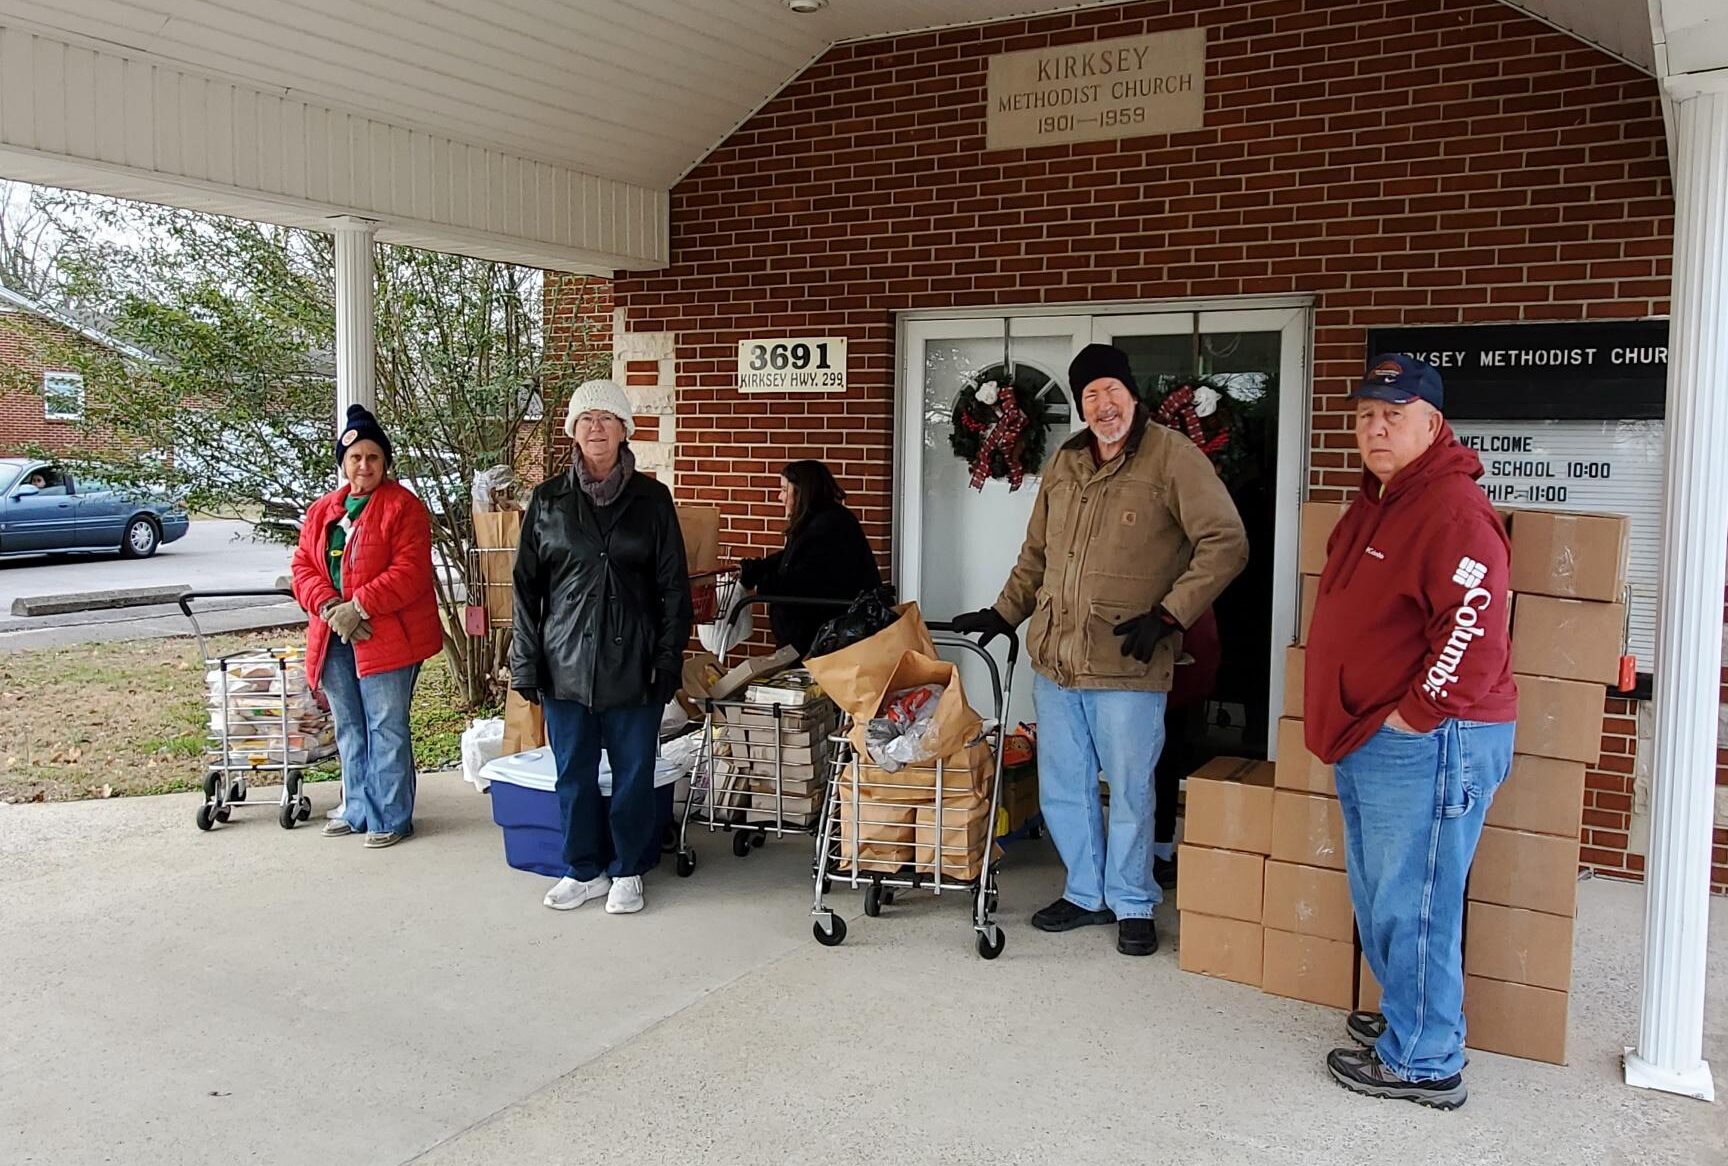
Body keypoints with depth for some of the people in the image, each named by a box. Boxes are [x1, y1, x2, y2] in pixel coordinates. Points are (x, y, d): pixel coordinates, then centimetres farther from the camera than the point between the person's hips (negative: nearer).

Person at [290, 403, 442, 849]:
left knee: (387, 729, -2)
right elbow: (303, 566, 8)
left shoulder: (403, 507, -6)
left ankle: (392, 817, 7)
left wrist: (359, 606, -20)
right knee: (349, 729, 16)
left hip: (386, 636, -7)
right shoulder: (322, 511, 14)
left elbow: (410, 571, -15)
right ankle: (359, 810, 28)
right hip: (334, 638, 7)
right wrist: (329, 606, -11)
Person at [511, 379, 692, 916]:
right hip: (565, 664, 1)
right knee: (574, 773, 9)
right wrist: (526, 662, 1)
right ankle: (584, 870, 25)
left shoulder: (651, 499, 2)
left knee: (633, 772, 6)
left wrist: (668, 657, -4)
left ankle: (627, 871, 22)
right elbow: (526, 584, 6)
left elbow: (674, 585, 2)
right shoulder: (549, 499, 5)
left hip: (632, 665, -1)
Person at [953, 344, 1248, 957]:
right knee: (1062, 788, 14)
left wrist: (1168, 614, -16)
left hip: (1127, 664, -6)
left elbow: (1226, 543, -12)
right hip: (1053, 656, 6)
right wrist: (1004, 612, 19)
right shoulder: (1063, 464, 12)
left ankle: (1132, 905, 24)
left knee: (1129, 789, 6)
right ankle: (1086, 893, 32)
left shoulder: (1172, 457, -8)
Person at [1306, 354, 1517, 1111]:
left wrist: (1416, 714, -19)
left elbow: (1474, 629, -26)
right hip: (1369, 740, 10)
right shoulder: (1377, 503, 15)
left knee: (1412, 905, -1)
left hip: (1426, 743, -10)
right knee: (1378, 899, 20)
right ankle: (1407, 1018, 36)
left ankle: (1424, 1063, 13)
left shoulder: (1453, 510, -17)